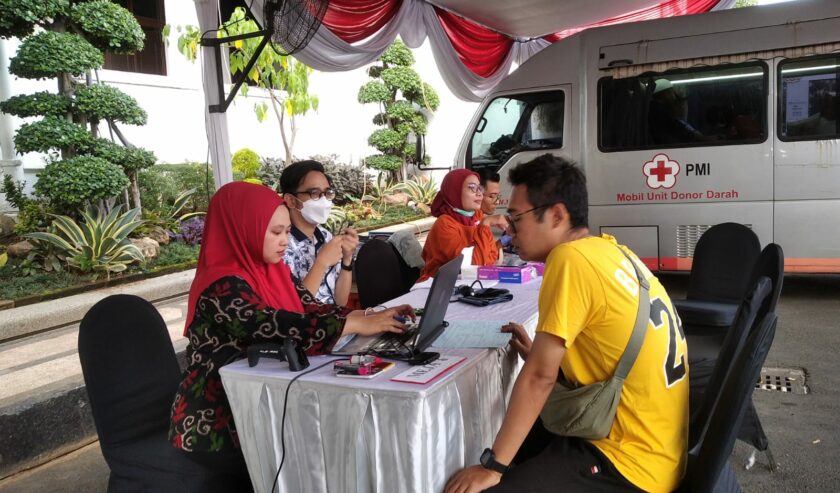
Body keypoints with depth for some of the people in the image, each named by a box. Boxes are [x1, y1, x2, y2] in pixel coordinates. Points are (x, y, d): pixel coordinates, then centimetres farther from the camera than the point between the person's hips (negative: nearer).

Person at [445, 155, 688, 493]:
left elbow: (540, 377, -19)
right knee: (524, 437, 24)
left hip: (630, 463, -9)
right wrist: (540, 352, 13)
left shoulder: (571, 258, -19)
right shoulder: (611, 251, 6)